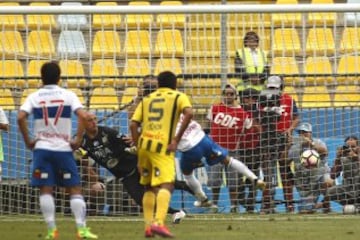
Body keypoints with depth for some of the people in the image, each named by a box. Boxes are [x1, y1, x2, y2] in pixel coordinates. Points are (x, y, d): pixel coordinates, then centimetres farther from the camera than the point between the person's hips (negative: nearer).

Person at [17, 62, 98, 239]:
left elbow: (21, 118, -11)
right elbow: (82, 116, -12)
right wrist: (78, 140, -5)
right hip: (63, 148, 0)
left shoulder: (34, 97, 3)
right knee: (74, 189, 5)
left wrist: (28, 141, -2)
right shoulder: (68, 95, 2)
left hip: (42, 148, 0)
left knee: (46, 190, 2)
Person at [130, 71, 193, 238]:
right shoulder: (178, 97, 10)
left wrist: (138, 148, 12)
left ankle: (148, 226, 13)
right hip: (163, 147, -5)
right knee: (166, 185, -13)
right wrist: (177, 139, -9)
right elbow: (189, 113, -11)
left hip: (144, 144, 5)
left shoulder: (146, 99, 21)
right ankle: (158, 223, -33)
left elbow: (133, 125, 10)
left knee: (149, 187, 18)